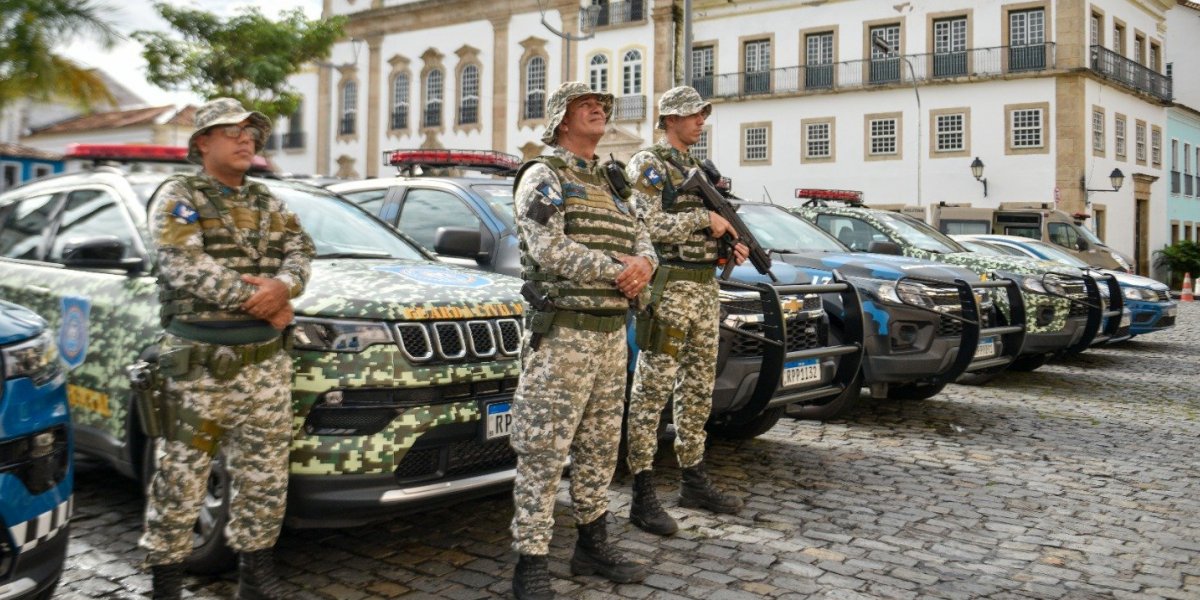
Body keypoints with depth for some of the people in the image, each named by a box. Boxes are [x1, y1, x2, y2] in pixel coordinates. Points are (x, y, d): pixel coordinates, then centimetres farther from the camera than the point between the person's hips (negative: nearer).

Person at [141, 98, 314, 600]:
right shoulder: (177, 196, 0)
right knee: (182, 475, 1)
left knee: (264, 475, 9)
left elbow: (299, 249, 4)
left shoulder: (267, 203, 17)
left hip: (265, 363, 5)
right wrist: (260, 301, -15)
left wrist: (283, 286, -18)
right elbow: (185, 266, -14)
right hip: (199, 365, -5)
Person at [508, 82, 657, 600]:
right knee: (543, 453, -5)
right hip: (561, 333, -8)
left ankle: (592, 546, 28)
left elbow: (640, 237, 18)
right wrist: (617, 271, -14)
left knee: (599, 448, 15)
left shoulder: (608, 183, 21)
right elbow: (549, 249, -17)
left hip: (612, 332, 8)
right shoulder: (543, 176, -4)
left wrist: (643, 263, -6)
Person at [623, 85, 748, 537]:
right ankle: (643, 496, -2)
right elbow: (648, 226, -17)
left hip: (705, 290, 9)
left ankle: (694, 481, 24)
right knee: (652, 391, -6)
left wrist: (731, 244, 4)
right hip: (669, 289, -8)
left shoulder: (698, 169, 20)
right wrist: (704, 218, -14)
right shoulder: (648, 165, -4)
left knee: (698, 390, 13)